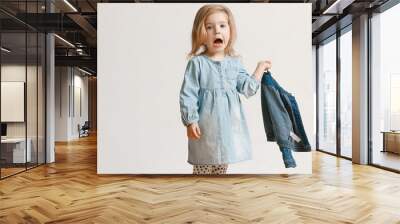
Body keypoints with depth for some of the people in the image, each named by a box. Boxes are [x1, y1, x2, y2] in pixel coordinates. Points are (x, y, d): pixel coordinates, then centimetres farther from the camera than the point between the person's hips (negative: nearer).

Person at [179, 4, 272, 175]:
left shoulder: (234, 62, 5)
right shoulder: (197, 63, -10)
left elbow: (248, 88, 1)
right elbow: (188, 95, -10)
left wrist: (260, 68, 3)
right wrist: (190, 121, -14)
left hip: (229, 125, 5)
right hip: (206, 126, -5)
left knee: (222, 167, 20)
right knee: (202, 168, 8)